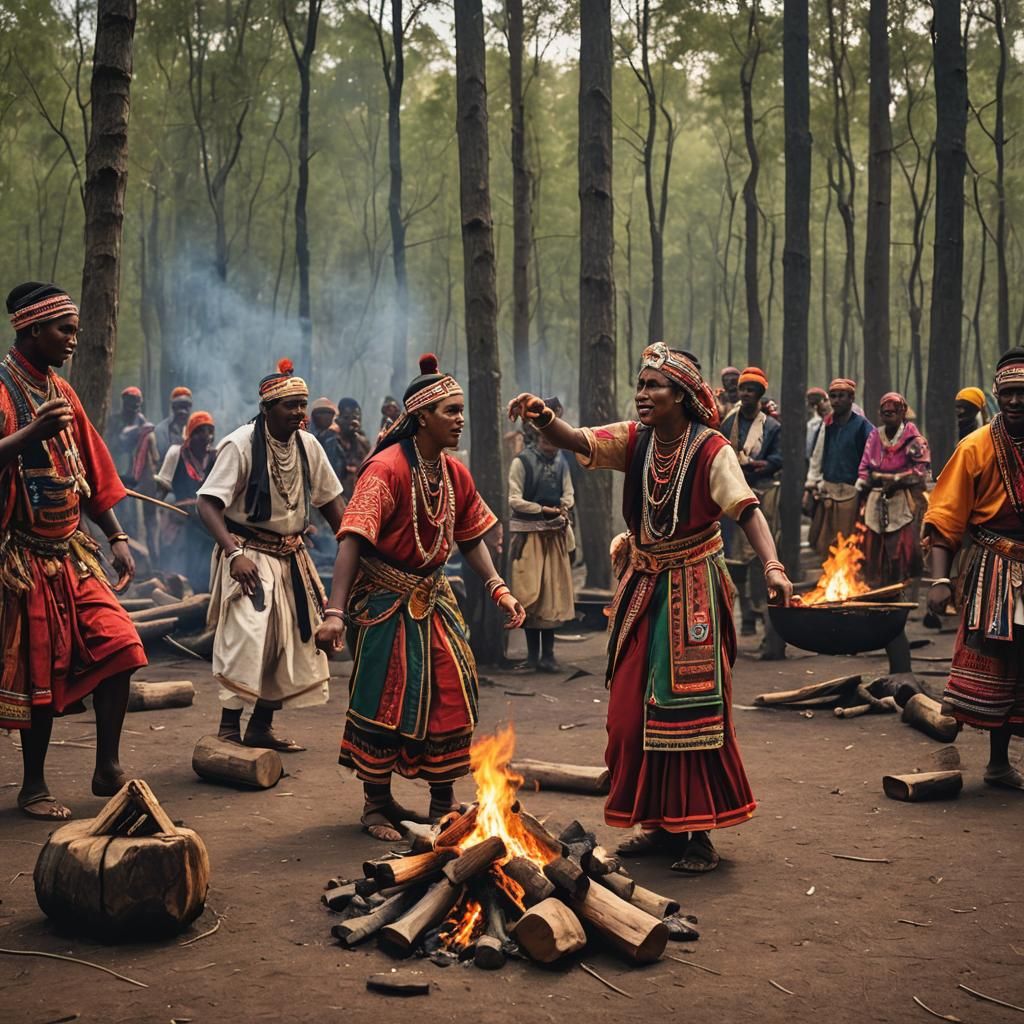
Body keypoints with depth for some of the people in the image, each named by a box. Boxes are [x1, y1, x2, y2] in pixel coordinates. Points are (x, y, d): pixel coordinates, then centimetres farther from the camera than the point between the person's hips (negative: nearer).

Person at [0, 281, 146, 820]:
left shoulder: (60, 392, 13)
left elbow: (92, 472, 16)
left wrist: (117, 537, 12)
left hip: (71, 553, 7)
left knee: (117, 643, -4)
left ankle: (108, 769, 7)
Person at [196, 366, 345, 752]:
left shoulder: (308, 445, 1)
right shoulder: (241, 444, -16)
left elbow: (330, 501, 12)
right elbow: (208, 503, -20)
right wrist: (235, 554, -31)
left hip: (291, 557, 7)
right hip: (248, 554, -7)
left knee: (295, 641, 8)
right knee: (246, 638, -18)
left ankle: (261, 726, 21)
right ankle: (229, 727, -7)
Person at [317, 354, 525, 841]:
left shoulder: (455, 473, 3)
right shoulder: (386, 468, -20)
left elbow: (470, 538, 14)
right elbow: (353, 539, -26)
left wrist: (498, 588, 1)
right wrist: (335, 612, -34)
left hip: (432, 595, 7)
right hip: (386, 599, -7)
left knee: (451, 694, 4)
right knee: (384, 699, -1)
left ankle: (443, 802, 17)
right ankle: (377, 805, 14)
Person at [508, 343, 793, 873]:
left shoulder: (711, 450, -13)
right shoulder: (634, 440, 2)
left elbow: (747, 509, -25)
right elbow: (575, 441, -10)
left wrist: (772, 566, -41)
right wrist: (543, 418, -32)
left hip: (692, 591, -6)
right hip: (643, 587, 6)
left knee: (689, 711, -6)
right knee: (633, 712, 7)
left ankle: (696, 833, 3)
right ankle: (657, 823, 20)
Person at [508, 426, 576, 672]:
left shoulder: (561, 462, 8)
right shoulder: (521, 462, -6)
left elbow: (568, 494, 12)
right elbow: (514, 500, -9)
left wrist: (563, 510, -8)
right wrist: (544, 509, -12)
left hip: (555, 534, 4)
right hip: (528, 534, -4)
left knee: (553, 593, 3)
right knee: (530, 594, -2)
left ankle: (548, 654, 8)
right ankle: (532, 654, 7)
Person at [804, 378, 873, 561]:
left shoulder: (863, 426, -4)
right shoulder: (826, 424, 12)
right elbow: (816, 457, 17)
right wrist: (810, 485, 11)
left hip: (851, 495, -5)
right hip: (826, 492, 5)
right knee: (823, 544, 6)